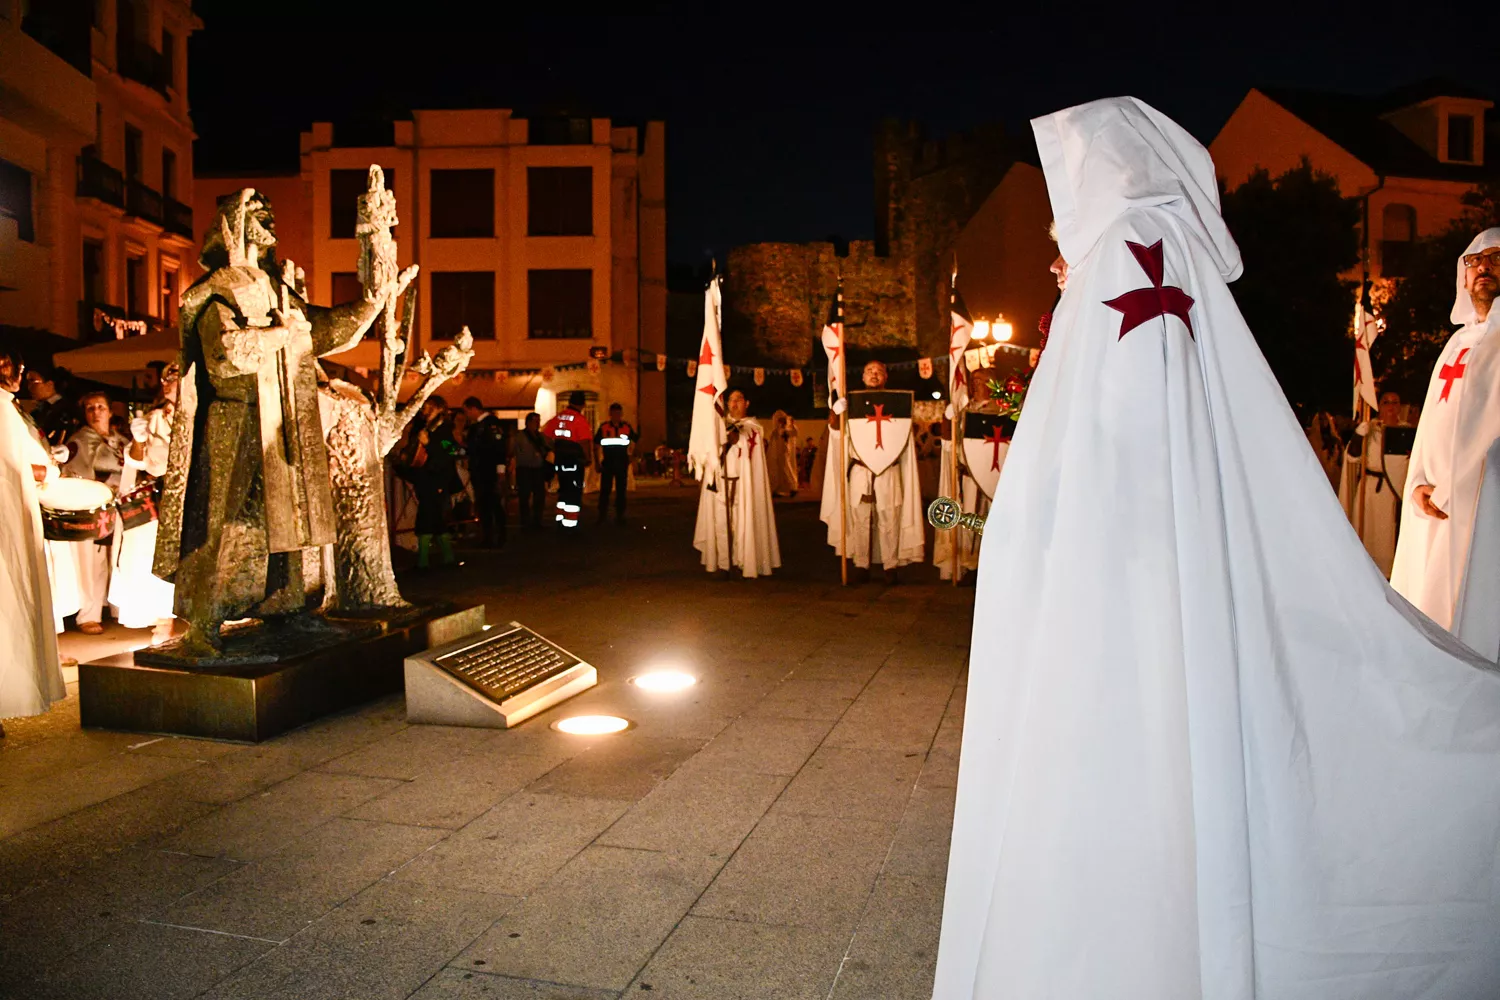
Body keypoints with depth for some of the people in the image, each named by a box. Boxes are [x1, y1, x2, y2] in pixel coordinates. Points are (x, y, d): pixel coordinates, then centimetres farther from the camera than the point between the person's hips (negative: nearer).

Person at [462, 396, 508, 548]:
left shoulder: (492, 423, -12)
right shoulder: (473, 426, 17)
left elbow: (499, 447, -19)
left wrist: (500, 470, -22)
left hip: (490, 473, -9)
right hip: (478, 472, 9)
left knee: (495, 505, -3)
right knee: (482, 505, 13)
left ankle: (498, 538, 3)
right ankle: (487, 537, 20)